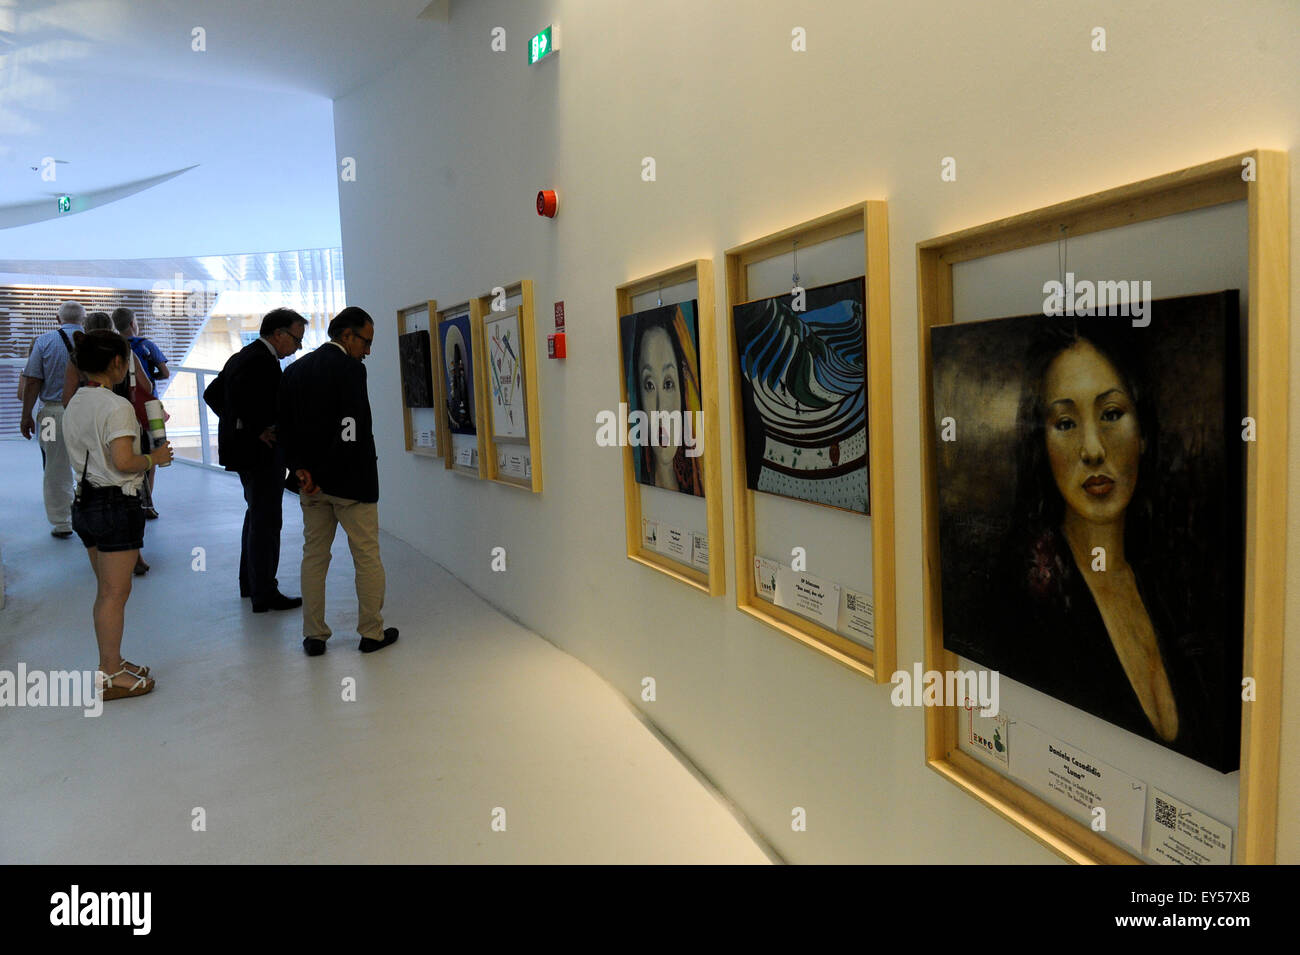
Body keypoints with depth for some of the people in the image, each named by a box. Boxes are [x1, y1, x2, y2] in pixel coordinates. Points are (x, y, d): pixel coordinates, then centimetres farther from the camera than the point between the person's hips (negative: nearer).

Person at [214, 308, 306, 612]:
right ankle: (265, 595, 2)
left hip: (243, 448, 11)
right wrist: (258, 430, -21)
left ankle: (250, 583, 34)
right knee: (266, 522, -5)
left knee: (256, 516, 22)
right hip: (262, 451, -11)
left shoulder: (242, 356, 14)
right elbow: (238, 393, -32)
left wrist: (239, 426, 10)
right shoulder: (263, 361, -18)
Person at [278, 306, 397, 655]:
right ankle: (372, 632, 12)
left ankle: (314, 635, 19)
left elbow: (284, 429, 7)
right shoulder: (350, 368, -13)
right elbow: (352, 431, -21)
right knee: (367, 557, 5)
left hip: (312, 482, 7)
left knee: (314, 556, 14)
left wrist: (301, 469, 0)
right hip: (350, 481, -6)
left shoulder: (295, 370, 10)